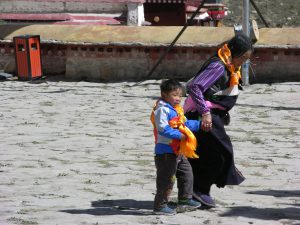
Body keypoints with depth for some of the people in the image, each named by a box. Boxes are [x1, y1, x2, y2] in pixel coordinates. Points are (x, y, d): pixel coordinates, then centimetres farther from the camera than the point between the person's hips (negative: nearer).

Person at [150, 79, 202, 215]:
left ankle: (185, 200, 27)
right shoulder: (162, 109, -16)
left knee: (186, 173, 16)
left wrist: (199, 124, 18)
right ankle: (160, 206, 2)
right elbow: (163, 129, -25)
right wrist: (179, 135, -27)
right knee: (166, 179, -5)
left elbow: (185, 124, 26)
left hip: (178, 152, 10)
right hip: (165, 151, -10)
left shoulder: (177, 110, 15)